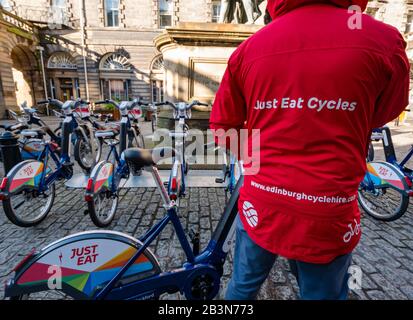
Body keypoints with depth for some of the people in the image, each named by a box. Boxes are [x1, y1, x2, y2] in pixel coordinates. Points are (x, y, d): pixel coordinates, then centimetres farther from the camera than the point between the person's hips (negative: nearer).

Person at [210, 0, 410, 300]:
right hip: (328, 214, -1)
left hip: (260, 206, 2)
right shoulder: (384, 39, -7)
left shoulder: (250, 47, -2)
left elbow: (222, 129, 4)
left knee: (243, 287, 26)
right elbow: (383, 114, 11)